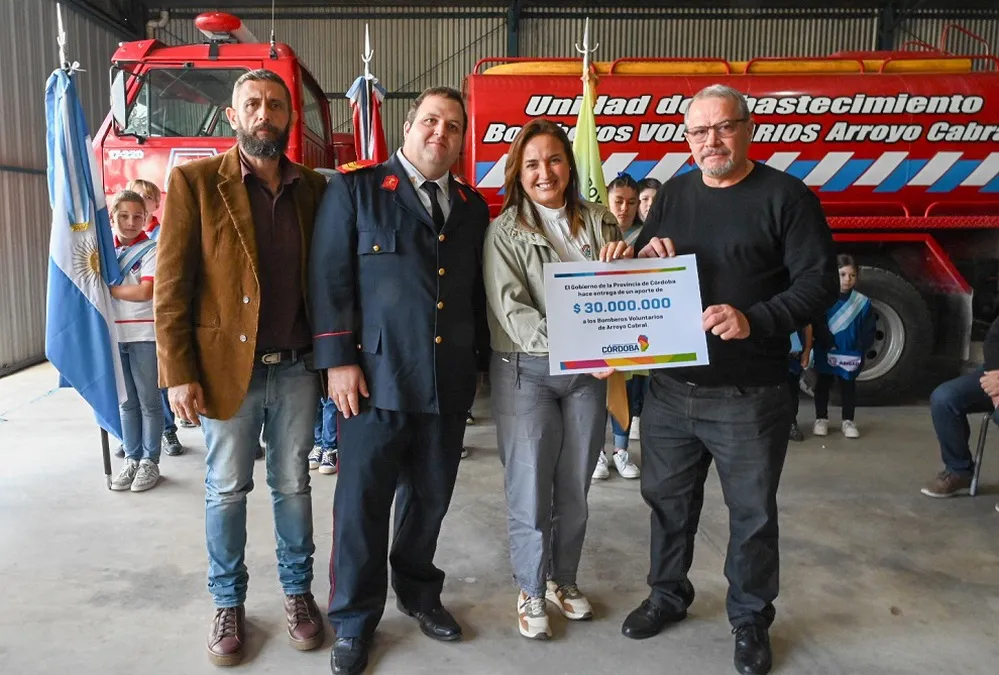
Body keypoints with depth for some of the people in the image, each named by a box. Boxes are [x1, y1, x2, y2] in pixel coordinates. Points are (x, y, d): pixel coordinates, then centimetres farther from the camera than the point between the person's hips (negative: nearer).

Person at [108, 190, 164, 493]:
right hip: (114, 334, 5)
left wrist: (108, 289, -9)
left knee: (148, 401, 4)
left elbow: (145, 291, -16)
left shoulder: (151, 250, -5)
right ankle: (131, 458, 22)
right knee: (126, 401, 12)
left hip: (144, 335, -4)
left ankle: (150, 461, 14)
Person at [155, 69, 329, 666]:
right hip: (226, 367, -2)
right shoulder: (195, 182, -4)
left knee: (293, 484, 14)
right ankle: (229, 603, 30)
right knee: (227, 490, 11)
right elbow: (172, 285, -7)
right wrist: (179, 373, -11)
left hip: (297, 368, 2)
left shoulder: (313, 188, 5)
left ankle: (298, 591, 32)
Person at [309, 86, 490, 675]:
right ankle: (354, 620, 24)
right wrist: (338, 360, -11)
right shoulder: (356, 187, 1)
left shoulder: (472, 206, 13)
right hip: (376, 377, -4)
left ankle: (418, 591, 38)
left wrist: (479, 358, 13)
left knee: (431, 498, 15)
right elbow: (330, 275, -5)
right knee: (363, 501, 5)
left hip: (450, 383, 4)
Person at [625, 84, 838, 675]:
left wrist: (754, 320, -25)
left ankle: (751, 619, 31)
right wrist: (647, 257, -7)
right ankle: (669, 594, 39)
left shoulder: (786, 196, -5)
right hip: (670, 388, 5)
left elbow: (819, 282, -11)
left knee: (752, 513, 10)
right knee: (667, 498, 17)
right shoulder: (673, 195, 11)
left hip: (748, 397, -4)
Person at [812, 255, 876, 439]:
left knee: (848, 387, 13)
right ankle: (821, 419, 24)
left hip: (850, 356, 1)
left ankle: (848, 421, 25)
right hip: (825, 354, -1)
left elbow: (869, 330, 1)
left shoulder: (862, 301, -5)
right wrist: (827, 343, -19)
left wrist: (860, 346, -9)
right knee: (822, 386, 11)